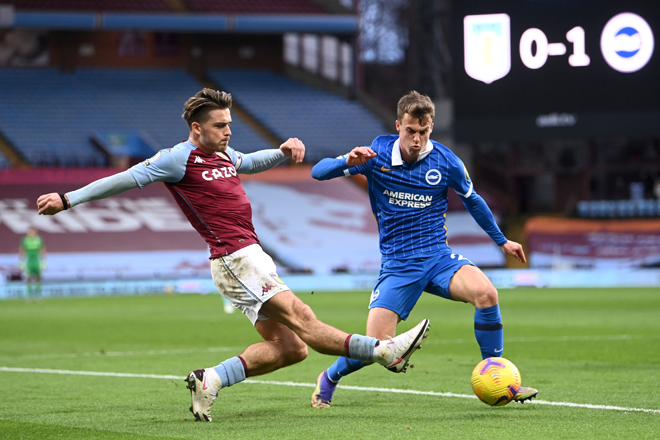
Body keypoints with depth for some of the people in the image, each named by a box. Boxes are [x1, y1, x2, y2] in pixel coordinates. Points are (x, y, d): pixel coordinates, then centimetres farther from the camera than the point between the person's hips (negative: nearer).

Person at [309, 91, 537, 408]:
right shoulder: (376, 153, -7)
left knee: (485, 293, -28)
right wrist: (348, 161, -29)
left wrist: (501, 241, 23)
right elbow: (318, 172, -8)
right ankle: (328, 380, 20)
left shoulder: (445, 161, -3)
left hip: (438, 257, 1)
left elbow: (472, 201, 16)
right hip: (397, 266, -1)